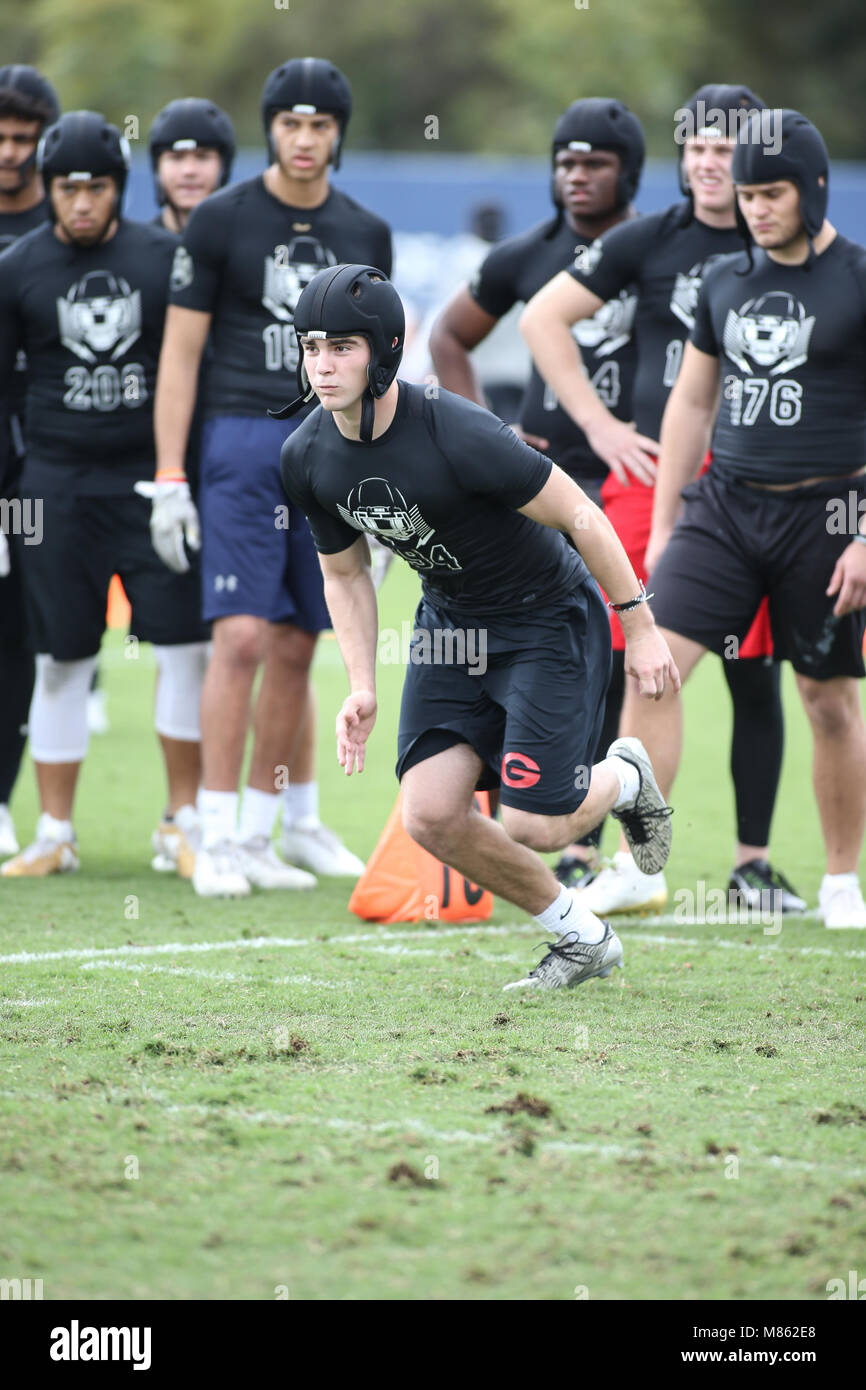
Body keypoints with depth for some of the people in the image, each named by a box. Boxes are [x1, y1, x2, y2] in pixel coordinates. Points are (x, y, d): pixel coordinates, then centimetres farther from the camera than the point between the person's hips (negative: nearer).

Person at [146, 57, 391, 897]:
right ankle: (217, 836, -12)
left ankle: (279, 829, 17)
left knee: (294, 650, 7)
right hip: (244, 443, -4)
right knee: (242, 637, -14)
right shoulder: (221, 222, 0)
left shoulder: (365, 236, 12)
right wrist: (169, 477, -7)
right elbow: (180, 354, 0)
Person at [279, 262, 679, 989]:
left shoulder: (457, 435, -31)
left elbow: (578, 515, -21)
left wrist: (640, 628, -15)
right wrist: (363, 686, -4)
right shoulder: (307, 458, -11)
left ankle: (623, 778, 25)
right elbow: (345, 573, 7)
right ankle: (584, 937, 15)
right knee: (432, 816, -8)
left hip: (551, 618, -6)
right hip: (451, 624, 6)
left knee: (531, 825, -12)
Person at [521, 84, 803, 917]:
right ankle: (634, 860, 3)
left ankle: (752, 863, 13)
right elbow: (543, 318, 10)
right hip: (654, 471, 0)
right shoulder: (650, 242, 5)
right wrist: (598, 424, 3)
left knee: (755, 677, 3)